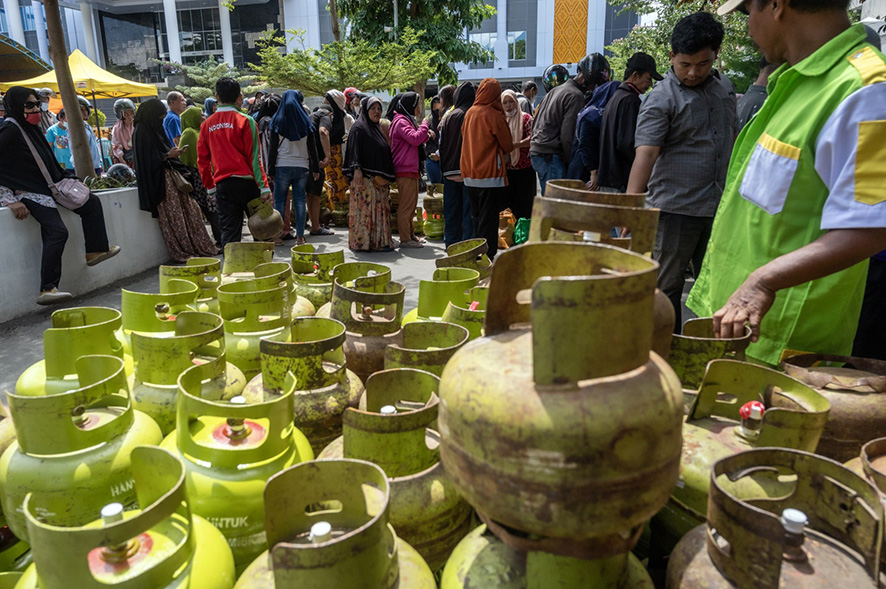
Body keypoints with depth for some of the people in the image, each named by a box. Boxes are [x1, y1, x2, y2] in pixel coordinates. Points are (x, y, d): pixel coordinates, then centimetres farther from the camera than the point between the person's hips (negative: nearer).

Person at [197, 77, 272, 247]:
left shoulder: (207, 125, 8)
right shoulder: (245, 120, -5)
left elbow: (202, 160, 10)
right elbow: (254, 157, -10)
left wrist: (210, 187, 18)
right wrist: (264, 187, -10)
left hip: (222, 184, 4)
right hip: (246, 182, -4)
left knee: (229, 231, 5)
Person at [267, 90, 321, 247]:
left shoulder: (277, 121, 0)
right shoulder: (305, 121, 4)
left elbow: (272, 147, -2)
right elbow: (312, 146, 5)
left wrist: (270, 169, 2)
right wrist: (315, 168, 10)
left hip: (282, 166, -1)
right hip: (302, 166, 1)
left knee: (279, 201, 6)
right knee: (300, 201, 4)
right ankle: (300, 236, 4)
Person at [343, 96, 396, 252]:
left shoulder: (376, 128, 22)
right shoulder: (358, 128, -3)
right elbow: (354, 150, -13)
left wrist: (386, 177, 21)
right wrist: (356, 169, -26)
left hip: (379, 179, 9)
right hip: (365, 178, -9)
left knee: (379, 208, 8)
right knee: (365, 208, -9)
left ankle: (378, 241, 12)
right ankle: (363, 242, -5)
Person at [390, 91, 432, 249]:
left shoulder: (407, 120, 21)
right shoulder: (401, 121, -12)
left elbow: (415, 141, 28)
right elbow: (414, 139, -24)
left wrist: (426, 134, 11)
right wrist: (424, 125, -10)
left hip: (411, 169, 11)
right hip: (405, 170, -11)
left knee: (411, 204, 17)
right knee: (406, 205, -8)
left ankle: (410, 234, 26)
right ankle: (405, 239, -4)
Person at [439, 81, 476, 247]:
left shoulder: (448, 117, 4)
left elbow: (442, 145, 5)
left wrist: (444, 169, 11)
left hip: (450, 172, 3)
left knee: (451, 211, 10)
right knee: (469, 211, 1)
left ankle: (451, 246, 17)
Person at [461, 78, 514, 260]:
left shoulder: (469, 113, 6)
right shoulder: (495, 115, -10)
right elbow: (508, 146, -3)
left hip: (470, 175, 6)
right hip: (490, 174, -6)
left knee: (476, 217, 15)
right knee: (489, 218, -1)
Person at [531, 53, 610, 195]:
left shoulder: (555, 90, 20)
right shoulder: (576, 96, -11)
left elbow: (535, 122, 24)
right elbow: (567, 136, -17)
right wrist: (571, 161, -6)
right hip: (551, 155, -10)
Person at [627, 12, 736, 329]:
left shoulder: (724, 87, 11)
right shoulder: (661, 99, -10)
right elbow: (645, 153, -23)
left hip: (719, 207, 6)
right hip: (675, 208, -6)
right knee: (667, 287, 3)